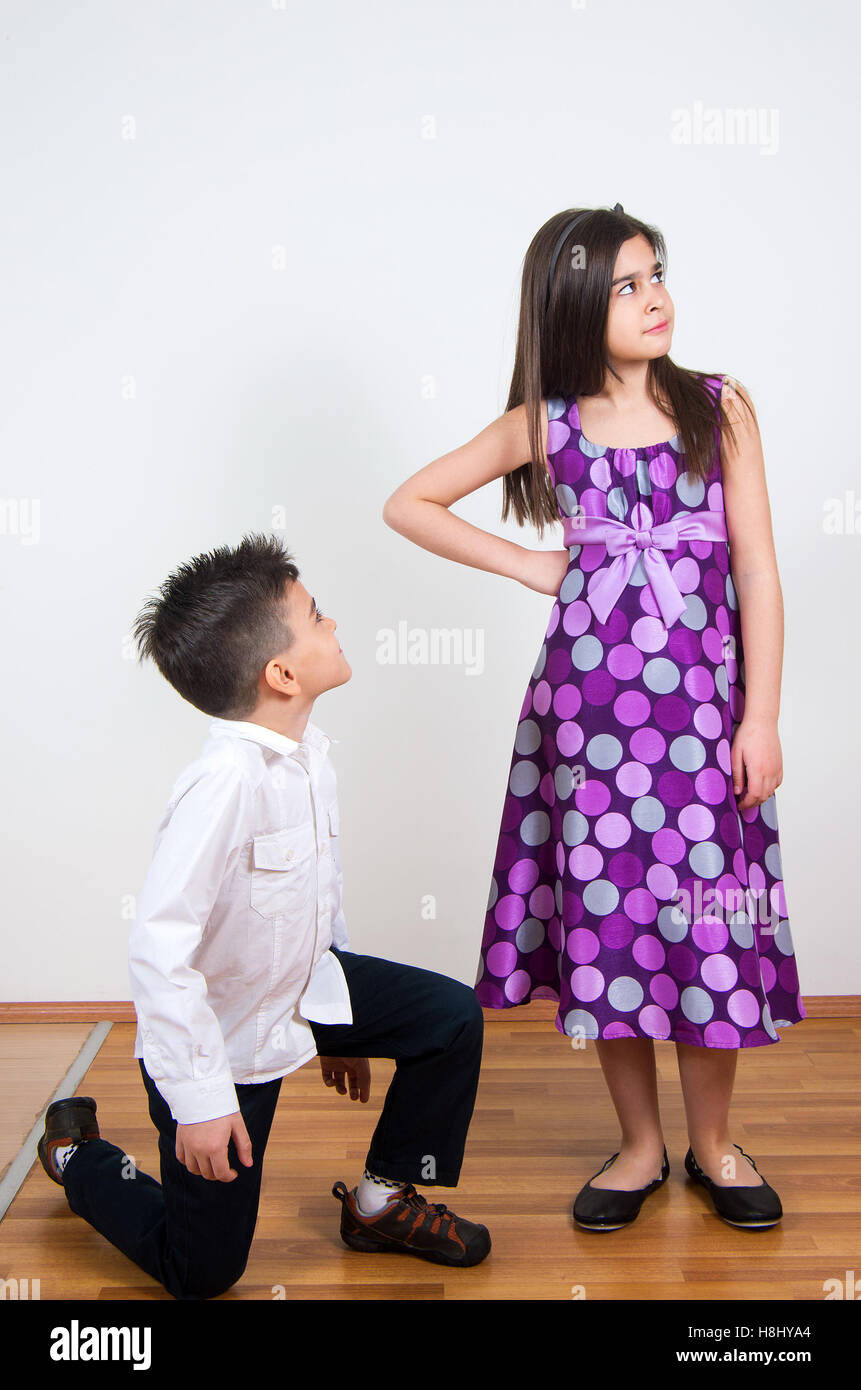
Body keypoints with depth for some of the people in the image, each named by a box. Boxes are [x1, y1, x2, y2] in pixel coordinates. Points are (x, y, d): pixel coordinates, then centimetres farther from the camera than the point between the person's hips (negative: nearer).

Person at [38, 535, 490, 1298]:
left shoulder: (309, 752, -7)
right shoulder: (226, 780, -34)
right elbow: (159, 948, -33)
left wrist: (341, 1021, 18)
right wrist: (199, 1098, -28)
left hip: (302, 986, 7)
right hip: (222, 1034, -7)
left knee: (452, 1014, -1)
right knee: (202, 1271, 6)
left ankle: (381, 1200, 19)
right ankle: (77, 1151, 32)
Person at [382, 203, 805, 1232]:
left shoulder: (719, 408, 4)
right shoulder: (546, 426, 3)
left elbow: (757, 573, 1)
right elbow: (408, 503, 10)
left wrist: (760, 720, -4)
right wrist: (527, 567, 3)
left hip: (703, 703, 0)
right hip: (588, 705, 0)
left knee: (708, 914, 5)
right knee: (604, 912, 6)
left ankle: (713, 1142, 27)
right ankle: (639, 1144, 25)